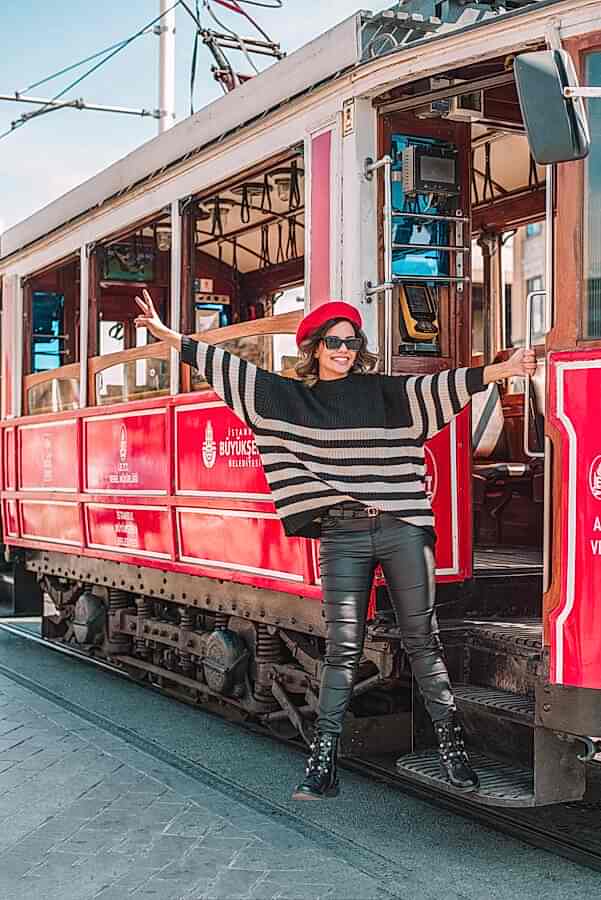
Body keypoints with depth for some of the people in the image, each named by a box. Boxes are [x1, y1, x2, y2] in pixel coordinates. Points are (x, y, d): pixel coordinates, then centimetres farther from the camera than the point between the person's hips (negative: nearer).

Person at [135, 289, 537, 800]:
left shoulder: (383, 390, 9)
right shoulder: (289, 396, 11)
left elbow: (439, 388, 1)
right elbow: (230, 369, 10)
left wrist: (504, 369, -11)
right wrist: (169, 336, 9)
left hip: (402, 529, 0)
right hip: (342, 537, 0)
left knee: (422, 639, 4)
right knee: (343, 648, 1)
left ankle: (451, 744, 12)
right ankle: (323, 762, 7)